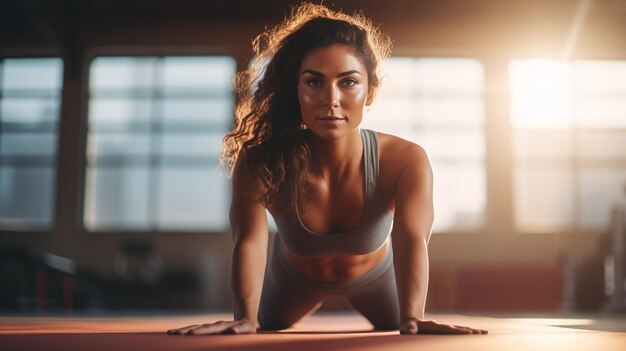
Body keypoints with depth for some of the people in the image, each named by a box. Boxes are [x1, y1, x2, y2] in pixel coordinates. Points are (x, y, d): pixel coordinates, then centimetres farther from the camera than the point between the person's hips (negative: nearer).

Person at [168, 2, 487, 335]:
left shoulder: (406, 161, -38)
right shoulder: (260, 161, -37)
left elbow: (411, 239, -51)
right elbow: (250, 242, -47)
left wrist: (411, 318, -69)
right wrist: (245, 318, -66)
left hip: (375, 275, 0)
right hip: (293, 279, 0)